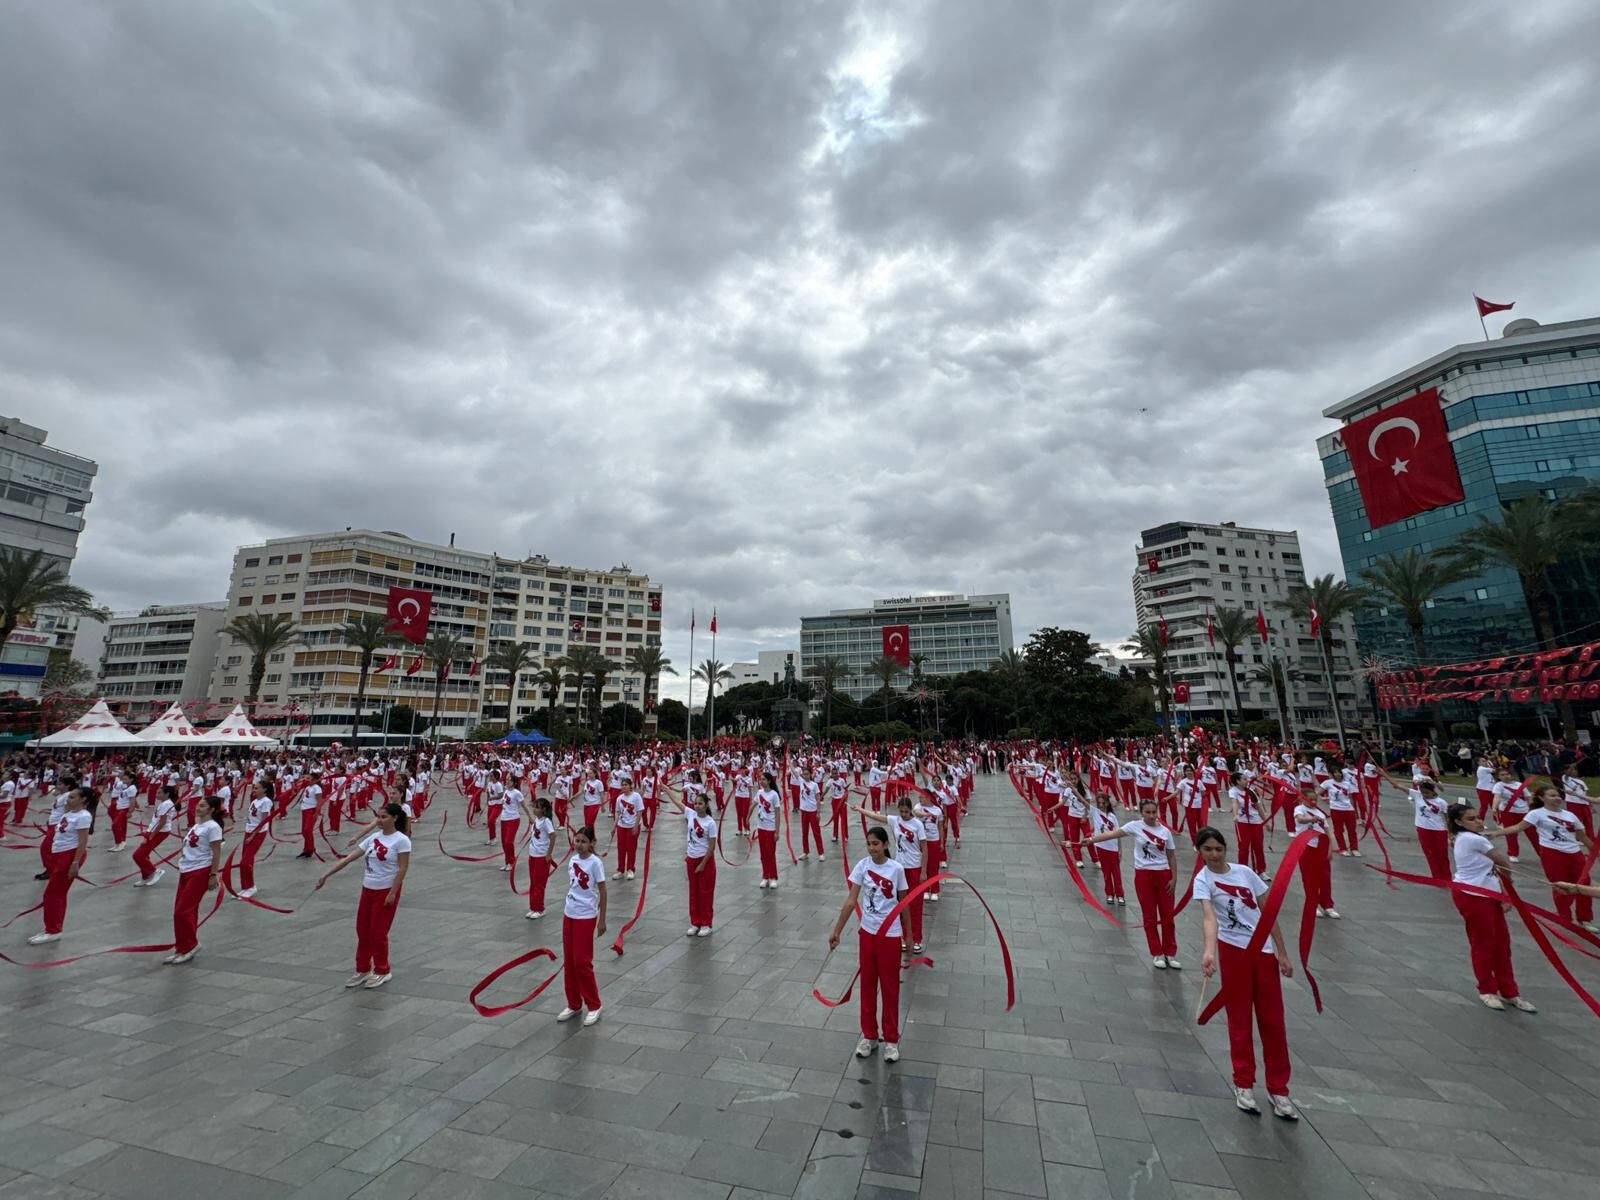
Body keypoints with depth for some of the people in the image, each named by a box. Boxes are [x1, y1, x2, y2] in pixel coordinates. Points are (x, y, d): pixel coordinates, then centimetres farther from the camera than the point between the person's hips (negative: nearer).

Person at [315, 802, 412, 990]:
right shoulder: (373, 837, 4)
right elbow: (349, 858, 4)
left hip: (386, 891, -7)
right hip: (368, 889, 7)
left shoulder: (401, 840, -16)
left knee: (378, 933, 2)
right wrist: (326, 874, -1)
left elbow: (402, 869, -17)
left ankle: (382, 972, 20)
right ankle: (362, 970, 31)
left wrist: (392, 893, -19)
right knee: (363, 931, 14)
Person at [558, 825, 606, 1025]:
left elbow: (602, 892, -12)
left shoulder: (595, 863, -16)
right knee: (568, 962, 13)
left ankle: (593, 1006, 16)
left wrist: (602, 920, -11)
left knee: (582, 962, 0)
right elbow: (571, 887, 13)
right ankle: (574, 1004, 28)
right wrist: (567, 910, 16)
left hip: (586, 917, -6)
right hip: (569, 914, 7)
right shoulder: (572, 860, 2)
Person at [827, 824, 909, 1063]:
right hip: (867, 932, 2)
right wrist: (836, 931, -12)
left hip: (891, 934, -2)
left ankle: (891, 1039, 27)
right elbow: (851, 901, -9)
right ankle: (869, 1035, 31)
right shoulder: (862, 865, -10)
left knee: (889, 987, 10)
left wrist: (908, 937, 4)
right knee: (867, 984, 14)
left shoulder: (896, 869, -12)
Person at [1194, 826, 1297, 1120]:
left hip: (1264, 949, 3)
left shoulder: (1245, 871, 0)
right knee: (1240, 1020, 8)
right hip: (1233, 950, -3)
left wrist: (1282, 953, 3)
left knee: (1273, 1020, 9)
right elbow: (1208, 916, -28)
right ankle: (1244, 1084, 24)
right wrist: (1209, 951, -44)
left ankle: (1278, 1089, 24)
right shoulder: (1203, 880, -12)